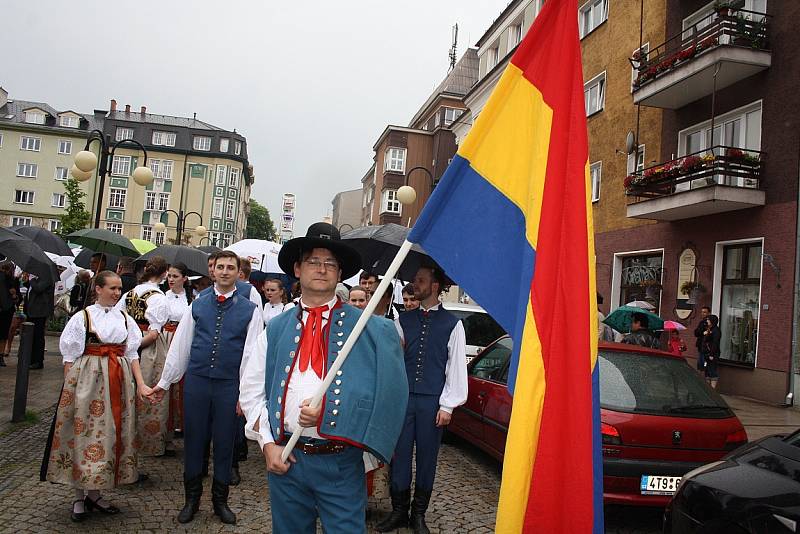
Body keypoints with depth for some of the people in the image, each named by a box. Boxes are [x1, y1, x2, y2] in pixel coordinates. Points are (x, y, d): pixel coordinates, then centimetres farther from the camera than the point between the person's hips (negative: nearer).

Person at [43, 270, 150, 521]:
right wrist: (69, 389, -9)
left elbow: (131, 354, 7)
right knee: (85, 432, 0)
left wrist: (140, 384, -2)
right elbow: (70, 357, -2)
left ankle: (94, 494, 21)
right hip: (88, 381, -4)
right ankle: (79, 497, 15)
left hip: (119, 383, 4)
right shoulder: (82, 317, -3)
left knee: (111, 434, 7)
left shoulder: (125, 319, 7)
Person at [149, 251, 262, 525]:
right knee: (193, 439, 11)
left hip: (229, 385, -1)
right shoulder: (197, 304, 5)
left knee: (224, 443, 10)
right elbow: (180, 345, 8)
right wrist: (164, 382, 10)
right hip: (196, 381, 2)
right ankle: (192, 498, 30)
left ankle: (220, 500, 29)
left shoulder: (250, 310, -1)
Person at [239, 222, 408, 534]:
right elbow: (251, 391, 10)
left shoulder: (366, 329, -2)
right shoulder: (275, 330, 7)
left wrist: (329, 412, -14)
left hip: (341, 463, -2)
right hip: (285, 459, 3)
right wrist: (267, 444, 0)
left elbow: (383, 393, -6)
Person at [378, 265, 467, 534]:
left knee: (427, 458, 8)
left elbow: (457, 367, 0)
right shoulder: (403, 320, 9)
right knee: (398, 455, 6)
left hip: (432, 402, -2)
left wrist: (447, 405, -3)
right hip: (402, 398, 2)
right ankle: (399, 511, 23)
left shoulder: (452, 324, 1)